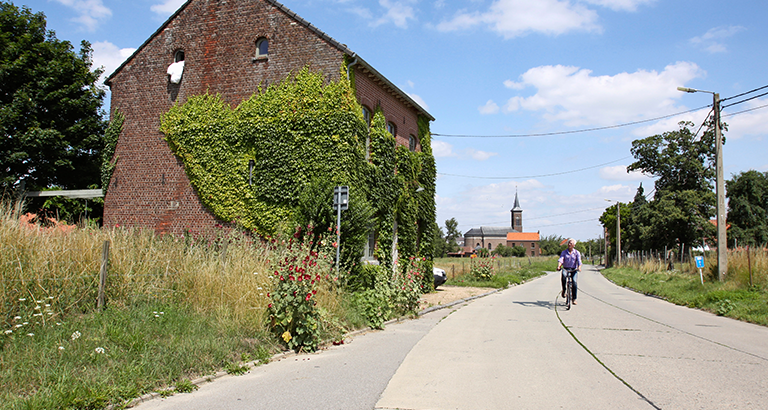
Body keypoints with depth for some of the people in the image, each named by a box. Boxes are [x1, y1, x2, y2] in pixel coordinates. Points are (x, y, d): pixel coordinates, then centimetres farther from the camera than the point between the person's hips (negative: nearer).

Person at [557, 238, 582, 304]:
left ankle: (574, 299, -5)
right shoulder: (564, 252, 4)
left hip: (574, 269, 0)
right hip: (565, 269, 0)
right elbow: (561, 259, -11)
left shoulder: (577, 253, 3)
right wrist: (559, 266, -30)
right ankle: (564, 290, -13)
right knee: (563, 275, -34)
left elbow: (579, 261, -11)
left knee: (574, 282, -18)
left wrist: (579, 267, -31)